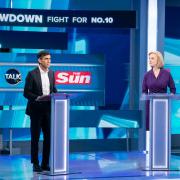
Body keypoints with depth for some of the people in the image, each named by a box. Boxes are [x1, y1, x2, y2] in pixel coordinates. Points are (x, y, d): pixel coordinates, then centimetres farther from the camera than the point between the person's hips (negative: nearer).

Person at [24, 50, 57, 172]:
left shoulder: (51, 73, 8)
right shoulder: (32, 74, -8)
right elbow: (26, 93, -10)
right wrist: (38, 97, -23)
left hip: (48, 109, 5)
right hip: (36, 110, -5)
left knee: (48, 137, 5)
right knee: (35, 138, 2)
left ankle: (45, 163, 14)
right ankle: (35, 164, 10)